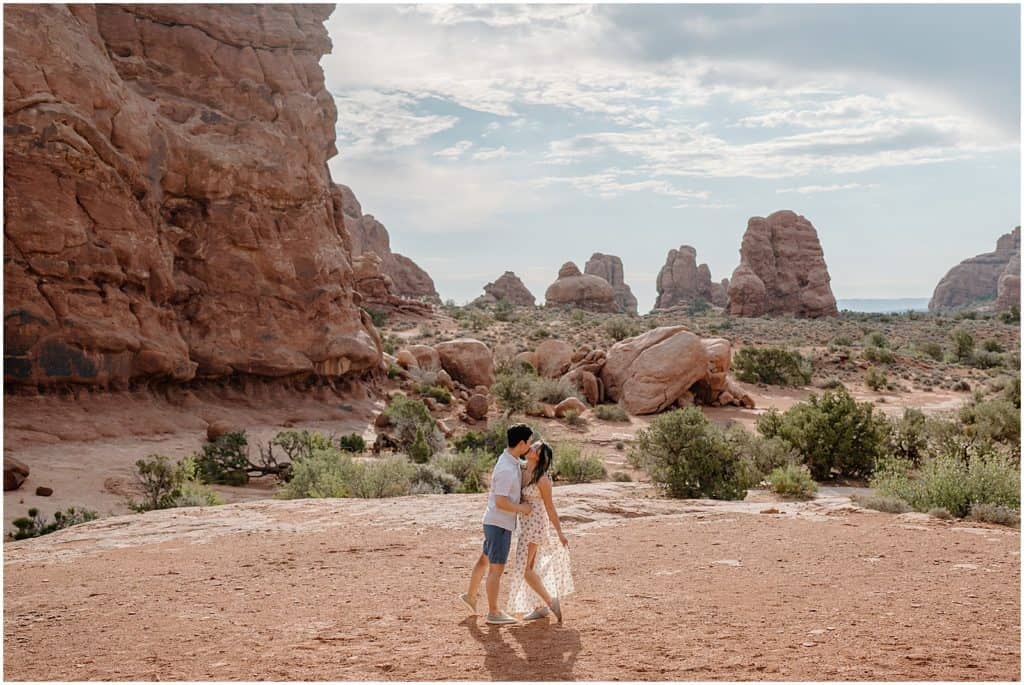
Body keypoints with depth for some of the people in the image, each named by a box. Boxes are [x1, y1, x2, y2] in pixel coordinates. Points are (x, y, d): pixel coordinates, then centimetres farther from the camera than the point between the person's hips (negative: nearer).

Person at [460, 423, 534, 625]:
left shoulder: (511, 460, 5)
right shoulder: (506, 470, -26)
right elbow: (501, 502, -27)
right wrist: (522, 509, -14)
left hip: (495, 522, 10)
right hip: (499, 523, -10)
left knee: (485, 559, 23)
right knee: (497, 568, -1)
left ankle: (470, 596, 38)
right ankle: (493, 613, 7)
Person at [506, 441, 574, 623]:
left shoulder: (542, 479, -19)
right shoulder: (522, 470, 3)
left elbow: (550, 508, -13)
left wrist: (560, 533, -7)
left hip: (535, 524, -8)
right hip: (525, 524, 8)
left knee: (525, 568, -6)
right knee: (531, 567, 13)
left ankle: (551, 601, 5)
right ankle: (541, 607, 23)